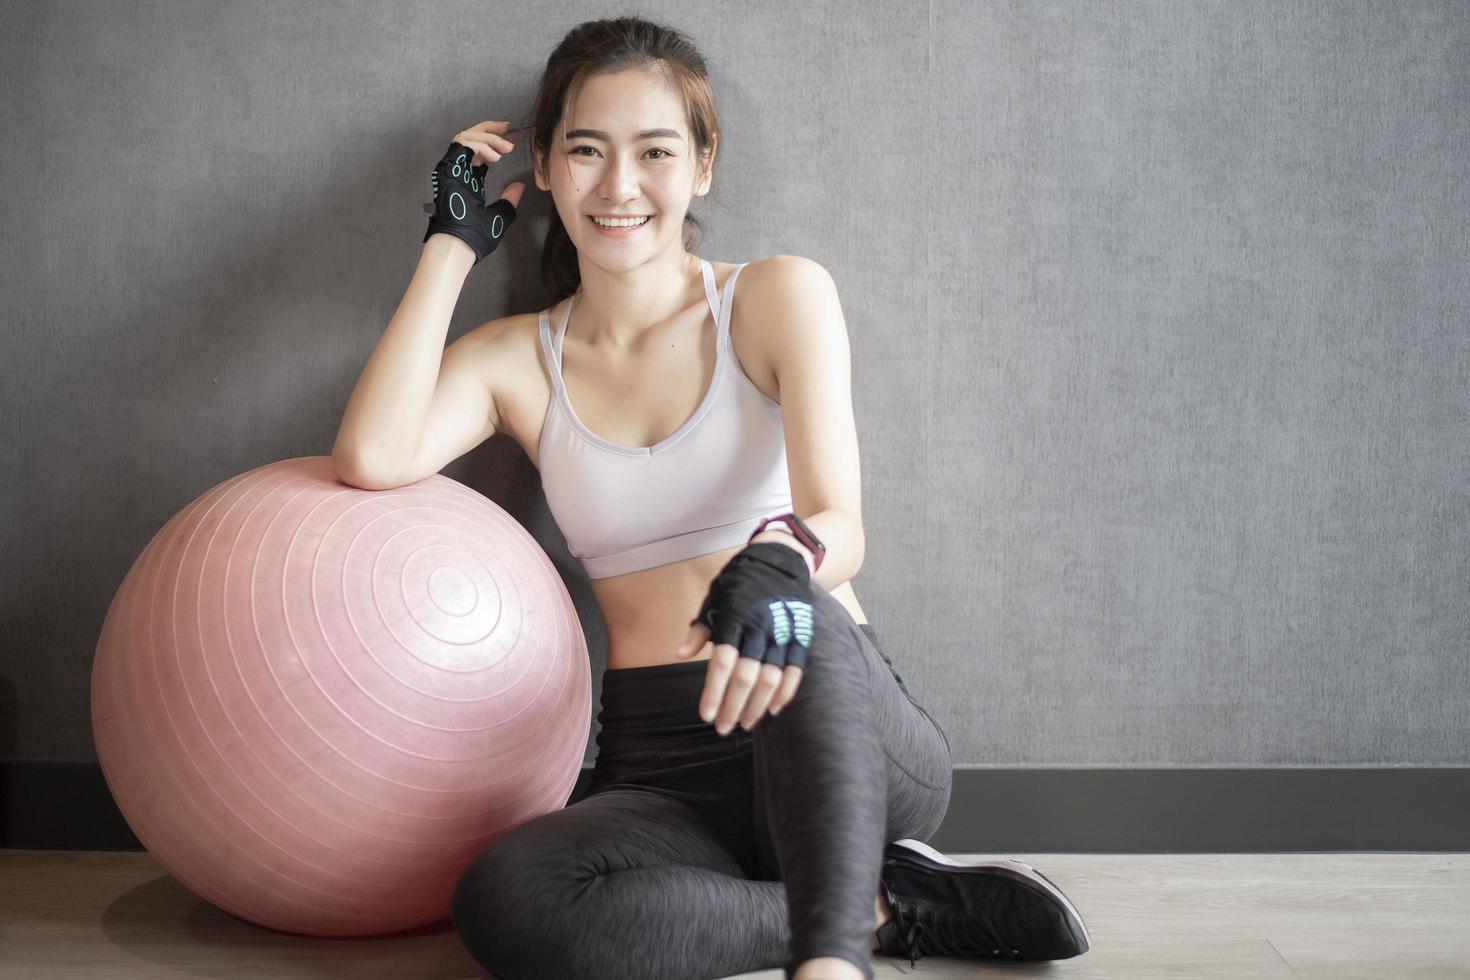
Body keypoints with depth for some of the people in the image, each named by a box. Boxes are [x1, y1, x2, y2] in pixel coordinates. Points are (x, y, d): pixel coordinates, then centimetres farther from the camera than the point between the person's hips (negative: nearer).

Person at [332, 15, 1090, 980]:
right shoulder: (517, 359, 9)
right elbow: (372, 457, -12)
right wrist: (454, 245, -1)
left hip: (852, 746, -2)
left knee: (796, 622, -37)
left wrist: (781, 560, -37)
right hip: (659, 771, 3)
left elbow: (840, 523, -12)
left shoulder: (778, 297, 2)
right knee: (501, 900, -31)